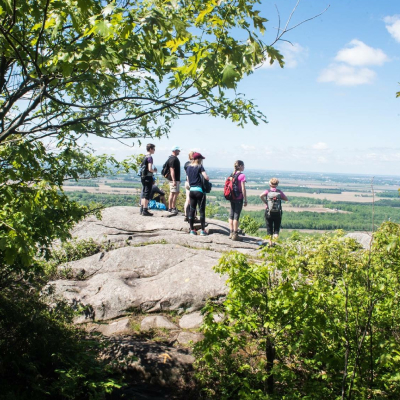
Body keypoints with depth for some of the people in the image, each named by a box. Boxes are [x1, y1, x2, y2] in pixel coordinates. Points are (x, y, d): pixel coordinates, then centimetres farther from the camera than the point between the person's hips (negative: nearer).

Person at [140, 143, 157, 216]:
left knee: (144, 194, 14)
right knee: (147, 194, -6)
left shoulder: (145, 157, 14)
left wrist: (153, 170, 16)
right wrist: (155, 170, -2)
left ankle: (142, 210, 19)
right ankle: (145, 211, -5)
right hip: (148, 177, -9)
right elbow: (150, 169, -21)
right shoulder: (150, 157, -13)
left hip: (143, 177, 9)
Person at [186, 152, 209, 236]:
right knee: (202, 211, -1)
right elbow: (206, 177, -17)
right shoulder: (200, 167, -8)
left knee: (192, 210, 10)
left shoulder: (188, 167, 10)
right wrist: (208, 179, 3)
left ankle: (192, 230, 13)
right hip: (199, 190, -6)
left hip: (191, 190, 6)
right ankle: (203, 230, 0)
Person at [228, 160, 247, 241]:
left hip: (232, 198, 7)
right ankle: (235, 234, 0)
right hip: (239, 198, -7)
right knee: (236, 216, -3)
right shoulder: (242, 175, -11)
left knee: (231, 215, 11)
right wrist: (245, 200, -8)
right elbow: (243, 189, -13)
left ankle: (231, 233, 16)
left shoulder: (232, 175, 8)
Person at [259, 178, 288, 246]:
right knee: (277, 227, 11)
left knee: (269, 227, 9)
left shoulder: (267, 191, -2)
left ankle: (270, 241, 8)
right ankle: (276, 235, -16)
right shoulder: (280, 192, 1)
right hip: (278, 213, 0)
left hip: (269, 212, 0)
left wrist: (265, 202, -4)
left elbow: (261, 196, -19)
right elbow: (287, 199, 4)